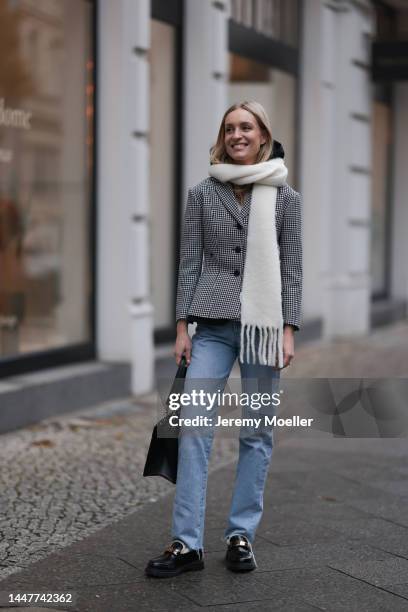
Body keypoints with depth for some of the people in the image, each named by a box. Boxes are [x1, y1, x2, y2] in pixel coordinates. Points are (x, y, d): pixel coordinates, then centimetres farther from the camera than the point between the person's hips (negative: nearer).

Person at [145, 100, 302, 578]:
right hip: (213, 325, 0)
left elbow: (291, 268, 4)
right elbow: (189, 262, 6)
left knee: (257, 432, 2)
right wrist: (182, 327, 1)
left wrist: (288, 331, -3)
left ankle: (241, 534, 14)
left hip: (263, 325, 0)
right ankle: (187, 542, -2)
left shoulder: (285, 197, 5)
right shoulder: (202, 194, 7)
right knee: (194, 426, -6)